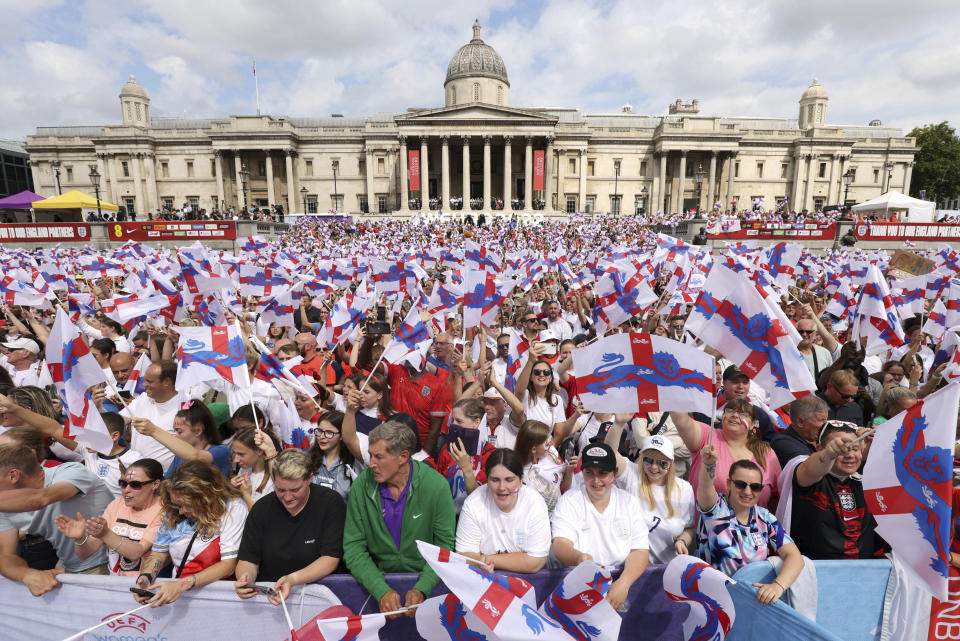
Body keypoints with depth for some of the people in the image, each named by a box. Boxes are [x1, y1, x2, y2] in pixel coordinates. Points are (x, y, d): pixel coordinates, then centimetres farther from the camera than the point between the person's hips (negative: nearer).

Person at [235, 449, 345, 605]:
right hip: (267, 591, 3)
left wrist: (292, 579, -27)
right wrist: (246, 576, -21)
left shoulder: (330, 503, -10)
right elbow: (248, 559, 2)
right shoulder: (262, 508, 0)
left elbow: (331, 558, -12)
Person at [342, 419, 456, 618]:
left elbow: (445, 545, -6)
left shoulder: (436, 485, -13)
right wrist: (381, 590, -20)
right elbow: (353, 548, -6)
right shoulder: (362, 485, -8)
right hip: (378, 578, 2)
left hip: (426, 581, -1)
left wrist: (421, 589, -21)